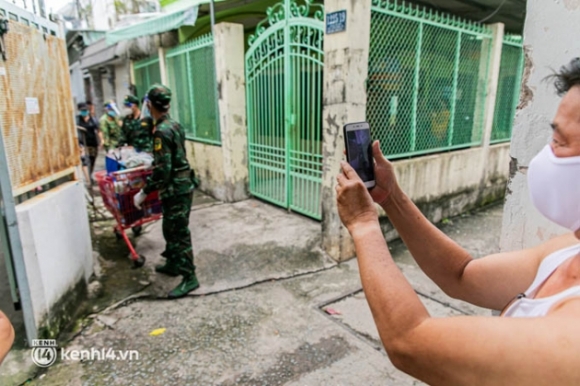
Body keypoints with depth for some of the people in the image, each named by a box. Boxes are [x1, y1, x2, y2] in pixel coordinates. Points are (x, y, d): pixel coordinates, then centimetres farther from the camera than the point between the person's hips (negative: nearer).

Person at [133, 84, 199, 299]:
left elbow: (162, 170, -24)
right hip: (181, 186, 10)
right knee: (170, 229, 21)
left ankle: (189, 278, 5)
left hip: (175, 190, -10)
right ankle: (172, 264, 35)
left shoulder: (161, 131, -20)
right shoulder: (174, 125, 9)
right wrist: (154, 163, 34)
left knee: (179, 233, -3)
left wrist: (144, 193, -18)